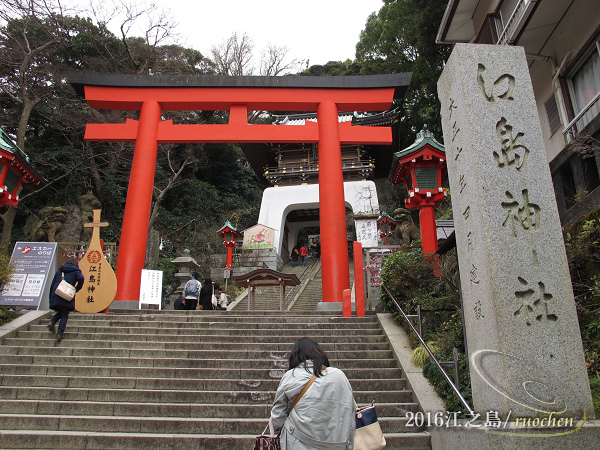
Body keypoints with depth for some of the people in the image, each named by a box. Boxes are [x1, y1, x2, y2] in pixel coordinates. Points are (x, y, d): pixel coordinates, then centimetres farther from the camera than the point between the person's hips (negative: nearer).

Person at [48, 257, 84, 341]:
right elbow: (81, 278, -15)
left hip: (56, 295, 4)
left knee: (60, 312, 23)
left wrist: (51, 298, 23)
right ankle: (60, 333, -3)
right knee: (64, 315, 4)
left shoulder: (59, 270, 22)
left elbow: (52, 284, 20)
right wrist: (76, 289, -3)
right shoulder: (76, 271, 8)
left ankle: (52, 322, -3)